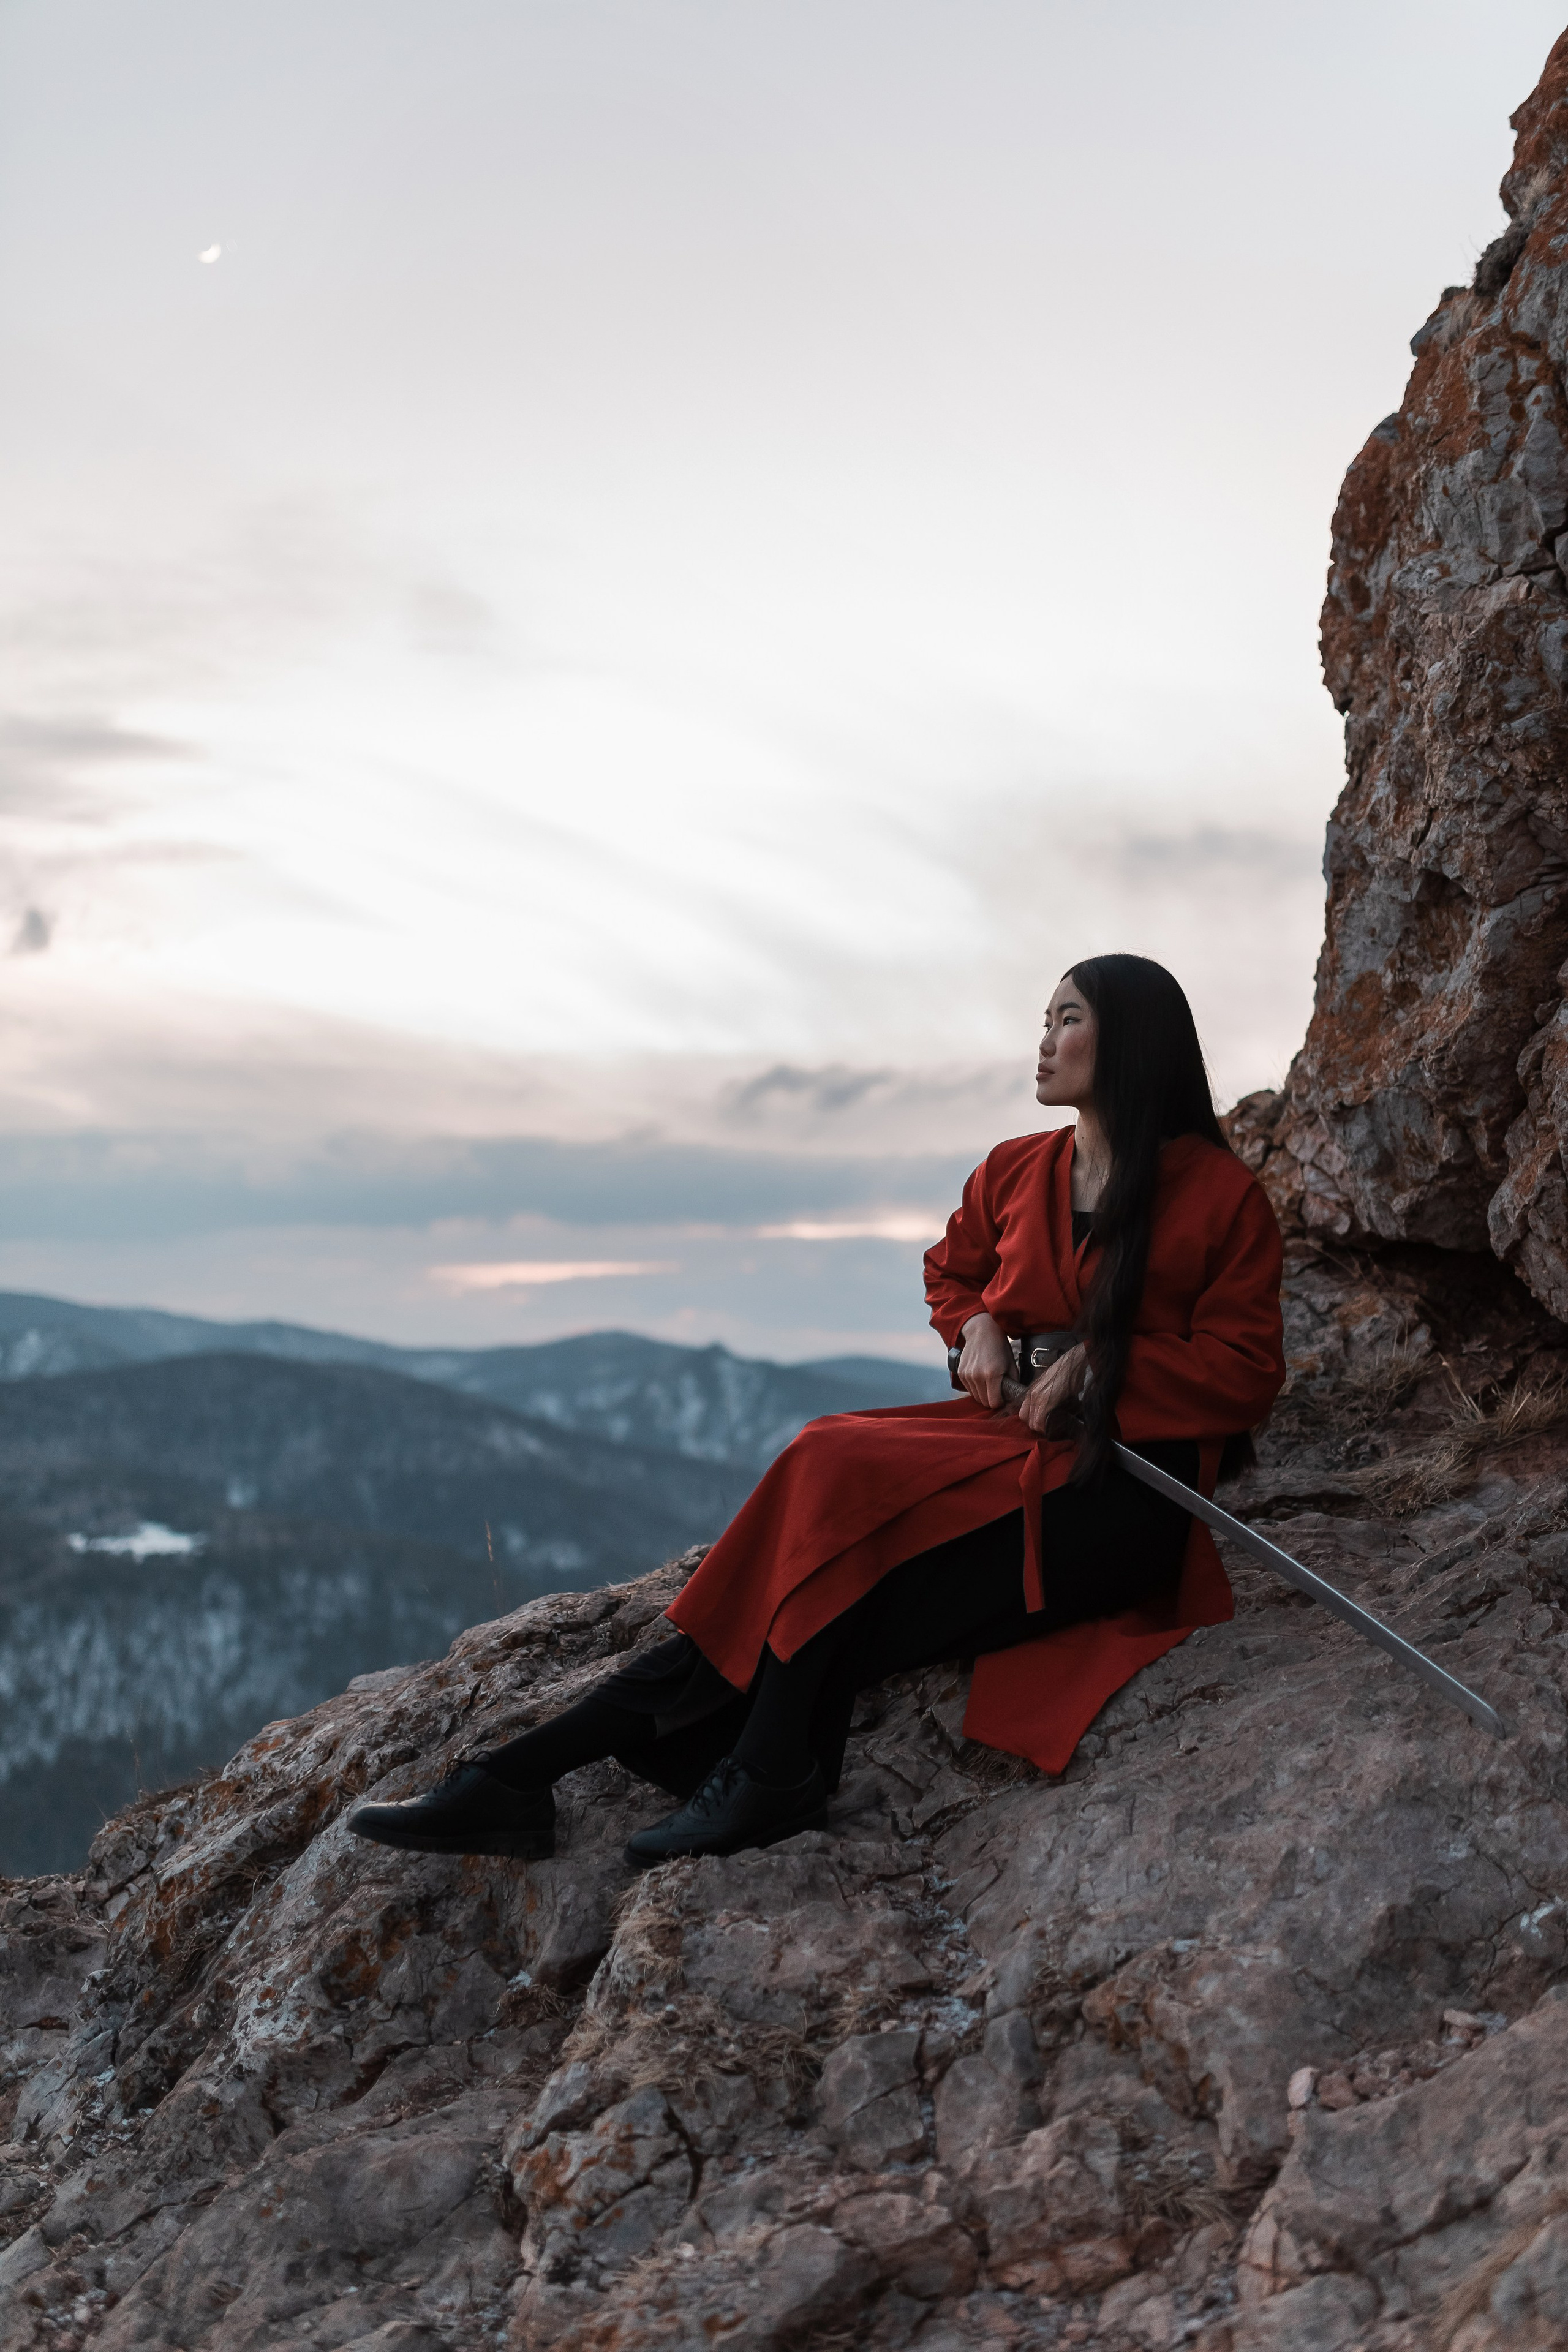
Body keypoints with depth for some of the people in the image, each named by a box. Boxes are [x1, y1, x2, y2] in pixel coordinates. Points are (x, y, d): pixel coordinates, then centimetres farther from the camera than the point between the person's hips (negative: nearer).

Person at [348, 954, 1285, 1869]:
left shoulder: (1220, 1193, -3)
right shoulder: (1013, 1174, 14)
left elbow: (1244, 1371, -5)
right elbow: (952, 1271, 30)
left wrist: (1095, 1363, -15)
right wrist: (977, 1329, 7)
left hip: (1127, 1476, -5)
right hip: (1013, 1434, 5)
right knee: (834, 1468, -21)